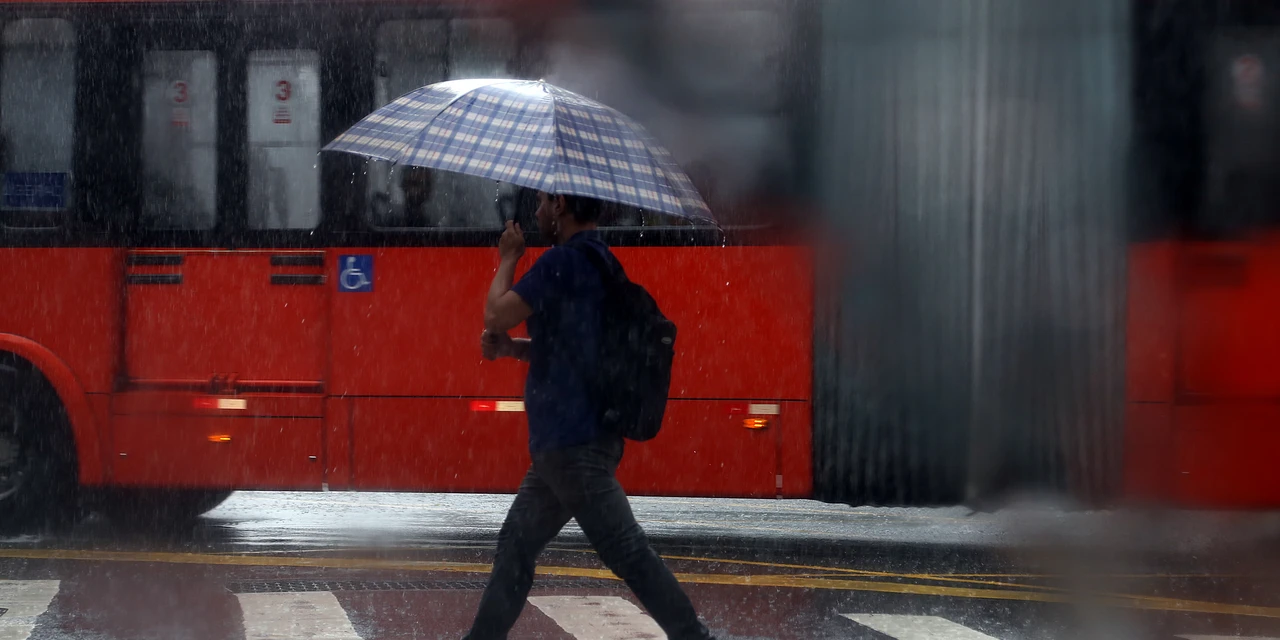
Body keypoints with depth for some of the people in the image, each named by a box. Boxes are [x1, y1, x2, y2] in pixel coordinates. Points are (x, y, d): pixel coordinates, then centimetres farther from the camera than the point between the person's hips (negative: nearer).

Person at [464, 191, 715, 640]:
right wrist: (510, 347, 10)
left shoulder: (566, 260, -15)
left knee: (627, 552, -10)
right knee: (517, 543, 15)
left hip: (574, 442, -11)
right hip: (568, 439, 11)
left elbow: (496, 315, -14)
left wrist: (508, 259, 2)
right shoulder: (596, 261, 16)